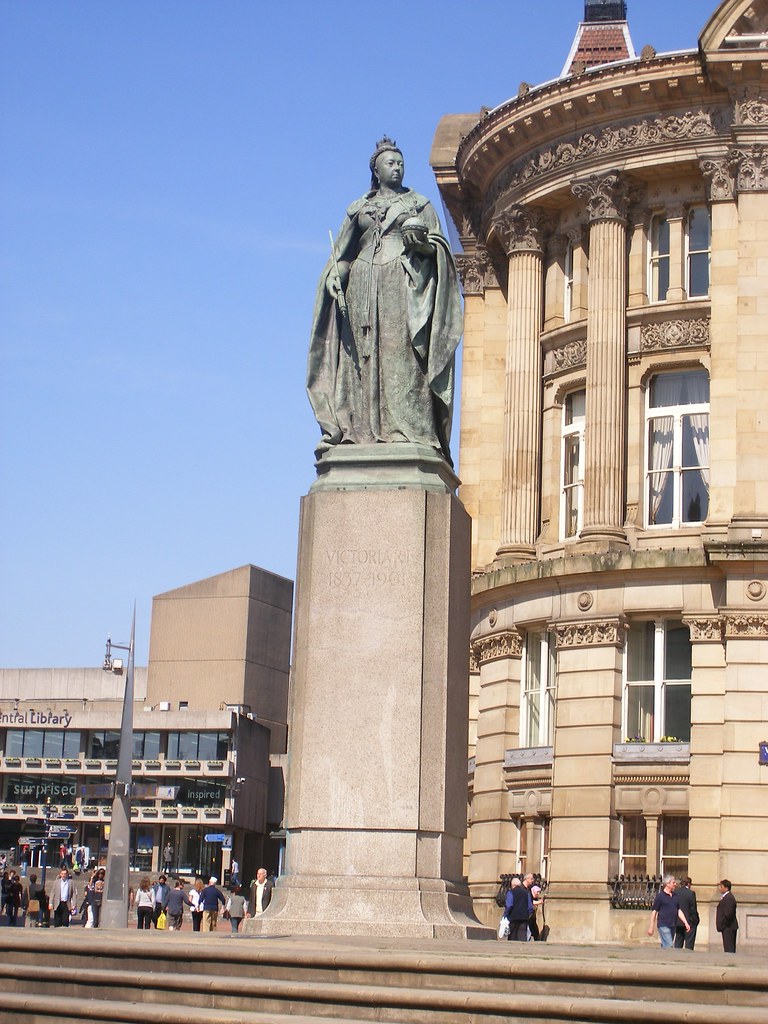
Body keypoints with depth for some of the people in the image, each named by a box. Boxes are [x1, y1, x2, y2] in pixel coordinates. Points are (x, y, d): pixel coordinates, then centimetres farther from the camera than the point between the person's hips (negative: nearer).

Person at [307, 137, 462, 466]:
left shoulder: (419, 204, 16)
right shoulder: (359, 209, 20)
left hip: (404, 282, -2)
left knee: (400, 351, -15)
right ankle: (362, 429, -14)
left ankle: (407, 428, -22)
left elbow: (439, 246, 8)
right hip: (363, 284, 2)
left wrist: (421, 241, -14)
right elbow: (343, 253, 15)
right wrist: (335, 277, -4)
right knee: (365, 353, -8)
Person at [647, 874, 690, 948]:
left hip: (672, 925, 7)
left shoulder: (675, 896, 14)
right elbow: (654, 912, -5)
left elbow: (679, 911, 17)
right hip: (663, 925, -7)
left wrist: (686, 923, 7)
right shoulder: (660, 896, -6)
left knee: (665, 946, 10)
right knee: (668, 946, -15)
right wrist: (651, 927, -6)